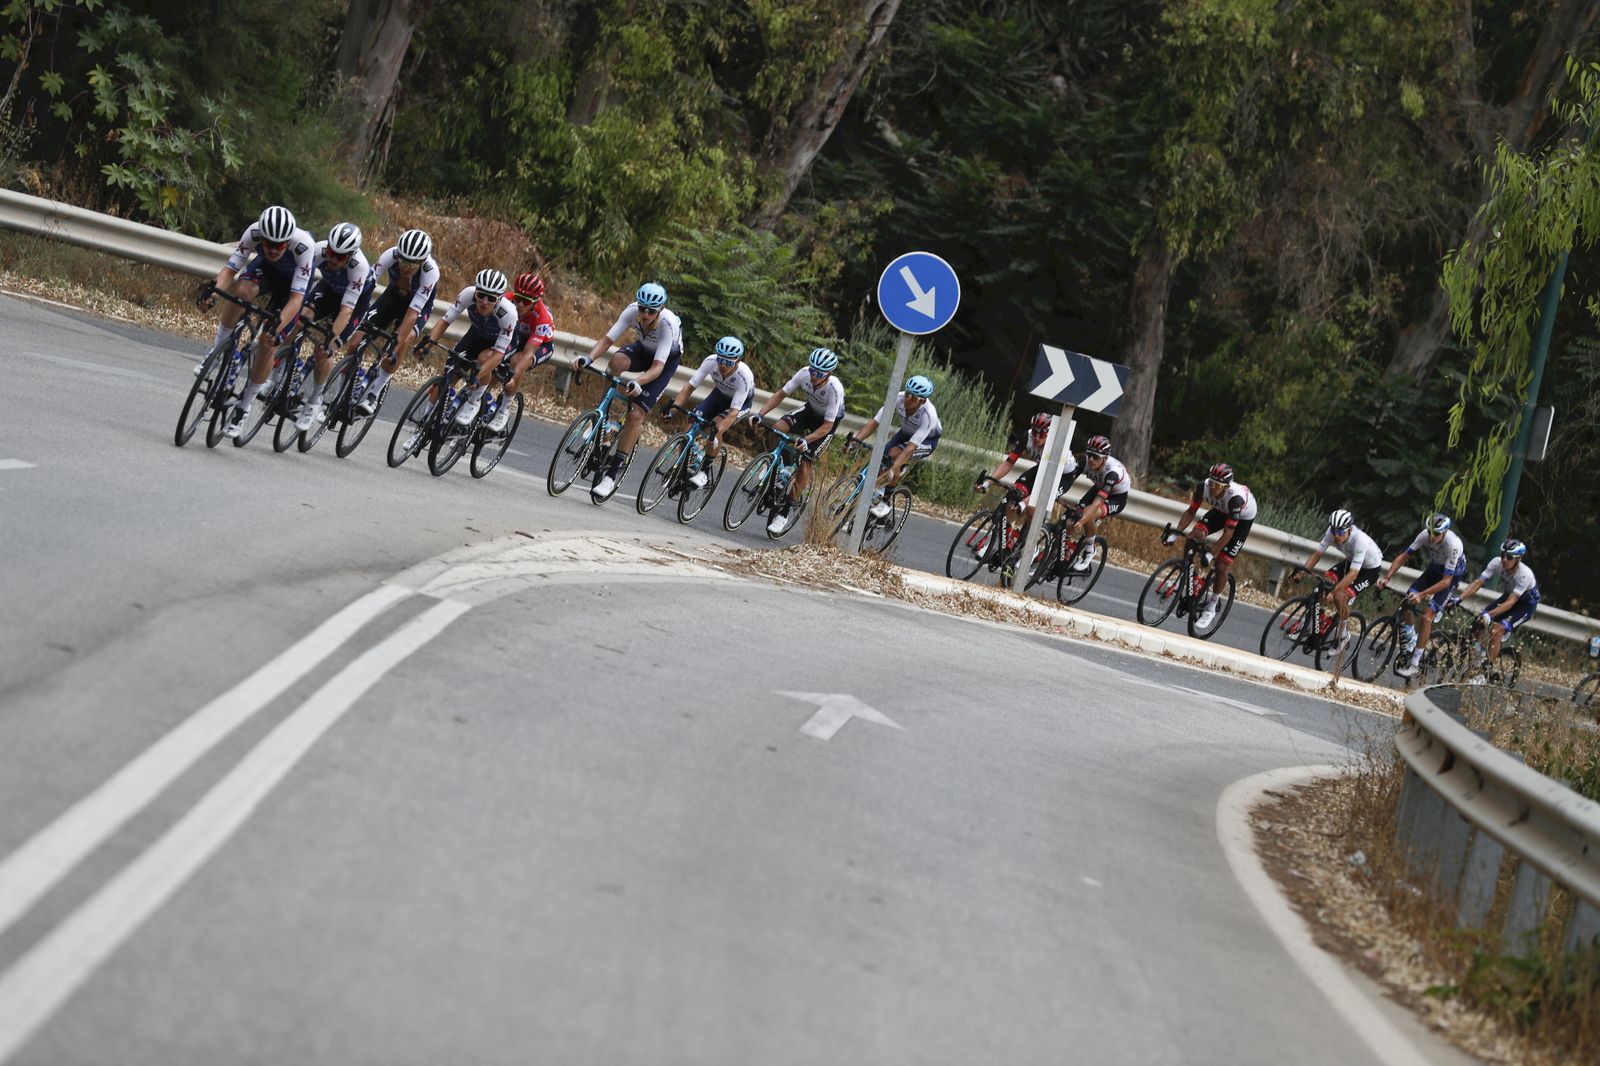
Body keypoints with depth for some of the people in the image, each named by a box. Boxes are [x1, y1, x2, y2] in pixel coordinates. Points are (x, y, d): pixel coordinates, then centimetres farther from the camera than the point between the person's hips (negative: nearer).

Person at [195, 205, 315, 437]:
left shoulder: (304, 245, -40)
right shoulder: (254, 232, -33)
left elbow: (297, 297, -41)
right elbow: (230, 268, -31)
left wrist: (277, 328, -52)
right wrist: (212, 291, -50)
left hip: (295, 278, -2)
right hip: (265, 268, 3)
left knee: (268, 342, -12)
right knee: (242, 290, -33)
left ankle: (243, 405, 4)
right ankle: (218, 351, -15)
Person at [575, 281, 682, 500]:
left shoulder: (668, 324, -37)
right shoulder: (632, 311, -26)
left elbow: (658, 366, -40)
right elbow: (607, 339, -27)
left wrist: (638, 383, -58)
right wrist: (588, 358, -46)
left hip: (667, 360, -4)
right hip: (643, 350, 4)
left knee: (636, 414, -18)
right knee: (617, 361, -34)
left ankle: (613, 473, -12)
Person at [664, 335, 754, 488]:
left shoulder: (744, 377, -39)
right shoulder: (711, 361, -30)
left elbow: (734, 412, -42)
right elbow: (689, 387, -27)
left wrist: (717, 431, -57)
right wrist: (674, 407, -42)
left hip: (741, 402, -4)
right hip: (719, 394, 4)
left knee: (717, 424, -29)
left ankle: (704, 471, -14)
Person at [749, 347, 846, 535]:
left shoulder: (835, 389, -36)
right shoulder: (804, 373, -25)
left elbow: (827, 425, -32)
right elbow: (781, 394, -15)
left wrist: (807, 440, -47)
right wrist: (760, 414, -27)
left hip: (828, 421, -4)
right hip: (810, 410, 4)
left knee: (805, 462, -14)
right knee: (778, 428, -23)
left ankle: (788, 508, -3)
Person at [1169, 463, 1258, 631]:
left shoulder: (1236, 497, -42)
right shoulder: (1203, 487, -28)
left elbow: (1229, 530, -37)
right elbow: (1191, 511, -14)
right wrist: (1176, 533, -24)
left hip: (1243, 518, -5)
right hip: (1221, 510, 5)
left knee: (1221, 565, -9)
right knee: (1195, 535, -22)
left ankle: (1212, 606, 9)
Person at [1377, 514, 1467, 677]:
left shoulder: (1453, 545, -36)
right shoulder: (1425, 536, -22)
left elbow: (1446, 581, -34)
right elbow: (1403, 557, -13)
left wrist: (1422, 595, -42)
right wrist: (1387, 577, -25)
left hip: (1451, 576, -5)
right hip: (1433, 570, 5)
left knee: (1427, 616, -17)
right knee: (1407, 603, -10)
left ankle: (1413, 664, -13)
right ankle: (1409, 643, 15)